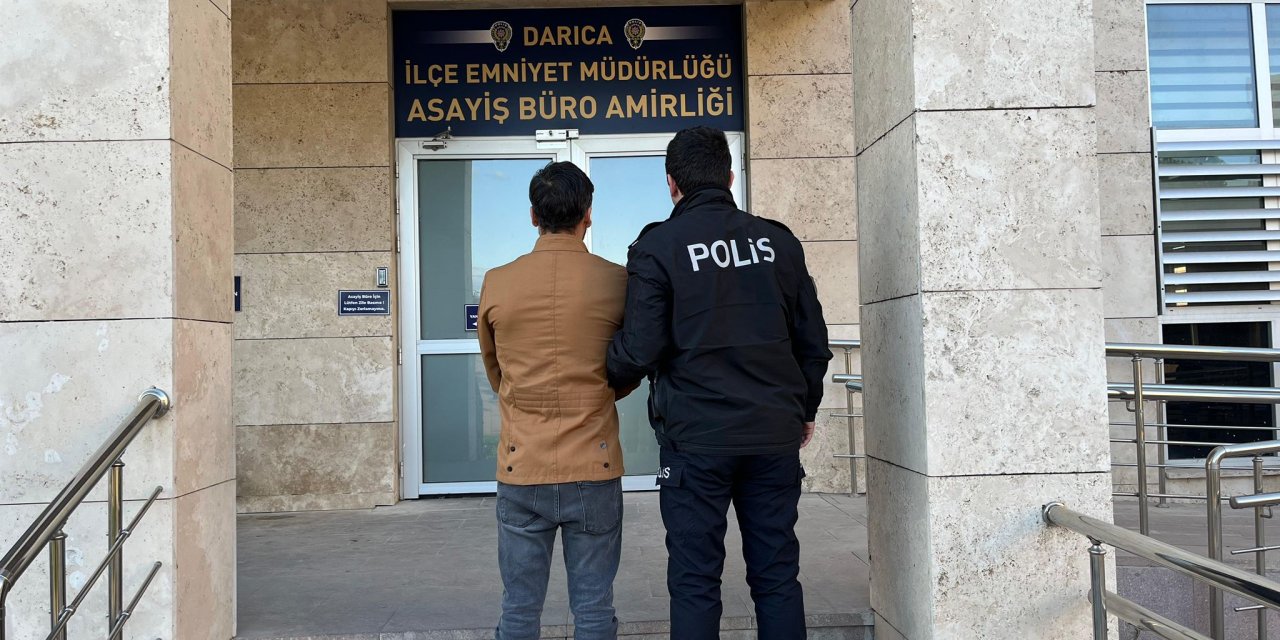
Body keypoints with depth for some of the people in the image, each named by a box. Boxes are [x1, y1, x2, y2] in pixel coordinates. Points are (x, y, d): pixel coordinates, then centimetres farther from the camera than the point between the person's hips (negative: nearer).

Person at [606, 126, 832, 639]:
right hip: (776, 434, 4)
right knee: (777, 575, 12)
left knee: (695, 582, 5)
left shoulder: (658, 245, -5)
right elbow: (813, 342, 10)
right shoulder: (779, 241, 7)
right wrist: (803, 410, 24)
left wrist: (607, 384, 10)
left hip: (696, 439, -3)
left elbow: (639, 349, -11)